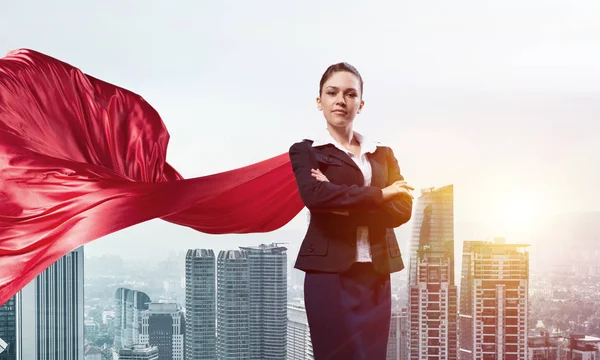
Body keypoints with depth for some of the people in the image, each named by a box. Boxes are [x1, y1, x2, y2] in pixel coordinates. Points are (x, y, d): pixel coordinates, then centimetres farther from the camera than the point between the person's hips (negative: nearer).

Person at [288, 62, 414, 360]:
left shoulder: (383, 154, 15)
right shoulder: (306, 151, 5)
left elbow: (402, 210, 0)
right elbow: (314, 195, -17)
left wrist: (345, 204, -11)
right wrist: (379, 195, -11)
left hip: (376, 274, 4)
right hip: (330, 272, -4)